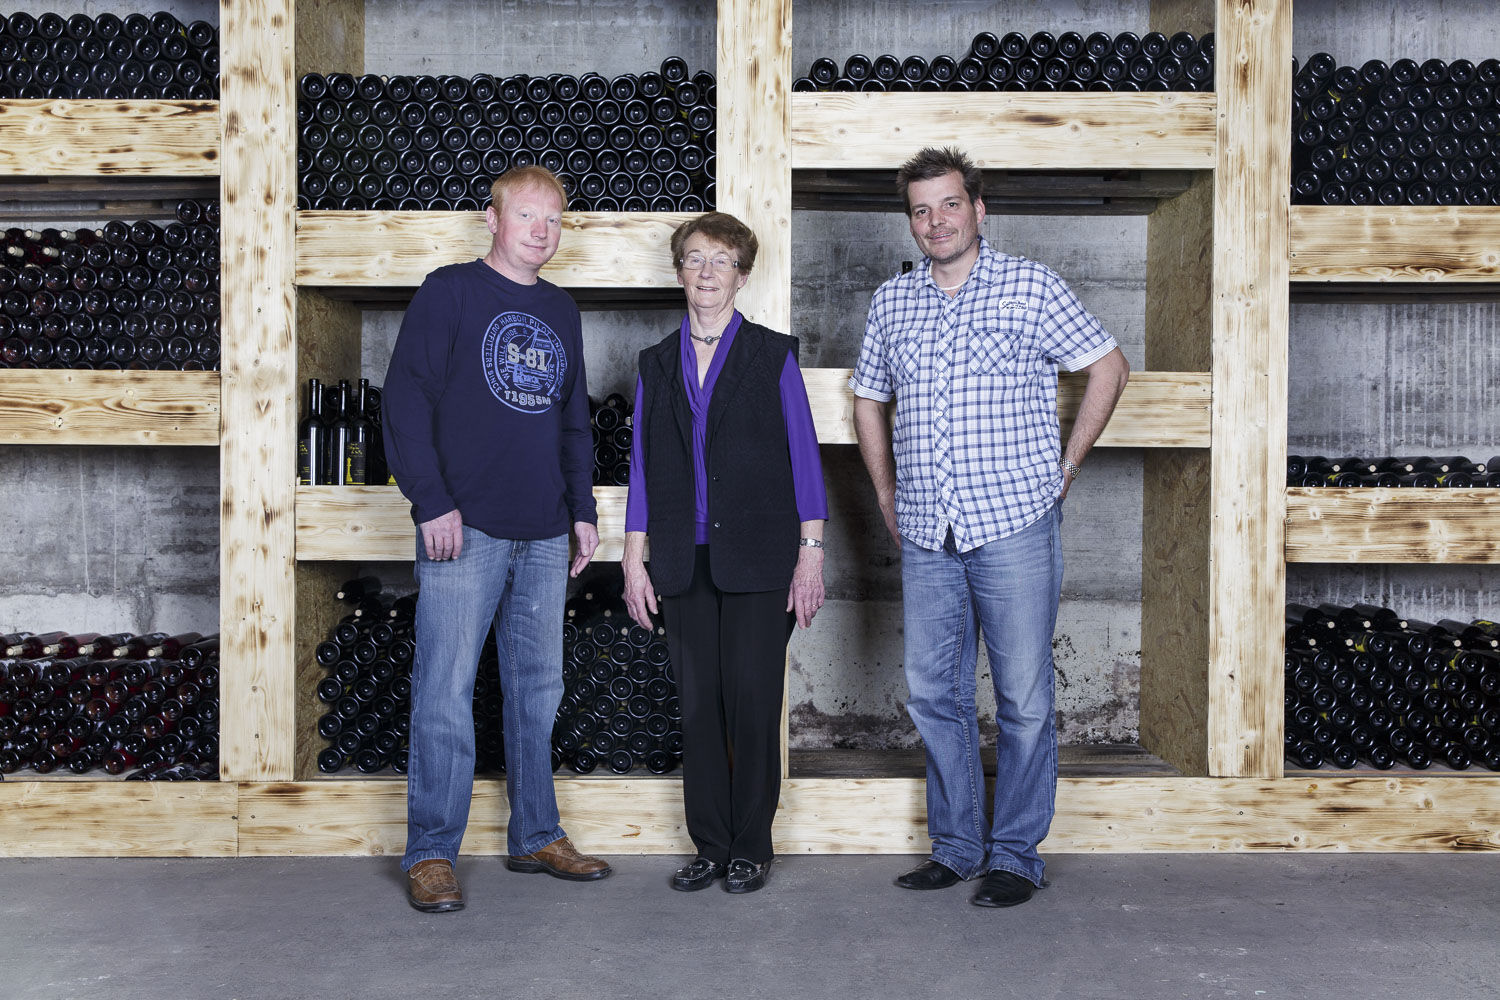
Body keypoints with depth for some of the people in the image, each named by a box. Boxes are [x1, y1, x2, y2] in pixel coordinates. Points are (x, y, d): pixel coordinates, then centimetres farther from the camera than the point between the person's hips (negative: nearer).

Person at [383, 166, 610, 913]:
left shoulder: (560, 311, 17)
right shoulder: (450, 291, -1)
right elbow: (406, 398, -7)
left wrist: (583, 509, 14)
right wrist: (431, 503, -14)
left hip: (544, 537, 6)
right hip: (465, 530, -6)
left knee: (537, 688, 11)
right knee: (446, 691, -5)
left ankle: (536, 836, 23)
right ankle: (431, 855, 5)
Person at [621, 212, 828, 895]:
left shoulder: (772, 356, 4)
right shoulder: (657, 364, 12)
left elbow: (803, 456, 1)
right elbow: (642, 466, 13)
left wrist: (811, 553, -5)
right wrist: (634, 561, 8)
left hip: (758, 559, -3)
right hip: (685, 561, 3)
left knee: (753, 698, -3)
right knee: (698, 702, 5)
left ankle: (751, 847, 11)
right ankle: (709, 846, 17)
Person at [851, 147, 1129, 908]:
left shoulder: (1030, 287, 0)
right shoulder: (891, 303, 11)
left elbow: (1108, 367, 5)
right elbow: (869, 400, 23)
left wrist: (1064, 468, 2)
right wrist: (887, 496, 15)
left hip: (1015, 528, -4)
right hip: (926, 537, 4)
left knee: (1023, 698, 1)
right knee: (932, 693, 9)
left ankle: (1016, 856, 13)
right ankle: (955, 846, 23)